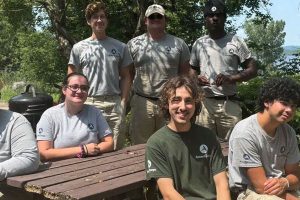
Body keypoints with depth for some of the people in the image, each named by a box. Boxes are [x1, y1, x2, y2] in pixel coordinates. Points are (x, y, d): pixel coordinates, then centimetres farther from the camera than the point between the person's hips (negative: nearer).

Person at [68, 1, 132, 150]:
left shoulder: (120, 47, 10)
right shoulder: (79, 48, 5)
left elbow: (125, 77, 13)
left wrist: (123, 102, 2)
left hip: (115, 104, 1)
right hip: (88, 104, -1)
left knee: (116, 149, 6)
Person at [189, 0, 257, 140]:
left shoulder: (235, 42, 2)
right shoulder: (199, 44, 10)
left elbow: (252, 70, 1)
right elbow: (192, 69, 20)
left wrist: (231, 78, -15)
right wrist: (196, 79, -4)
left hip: (229, 103, -2)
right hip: (205, 102, 2)